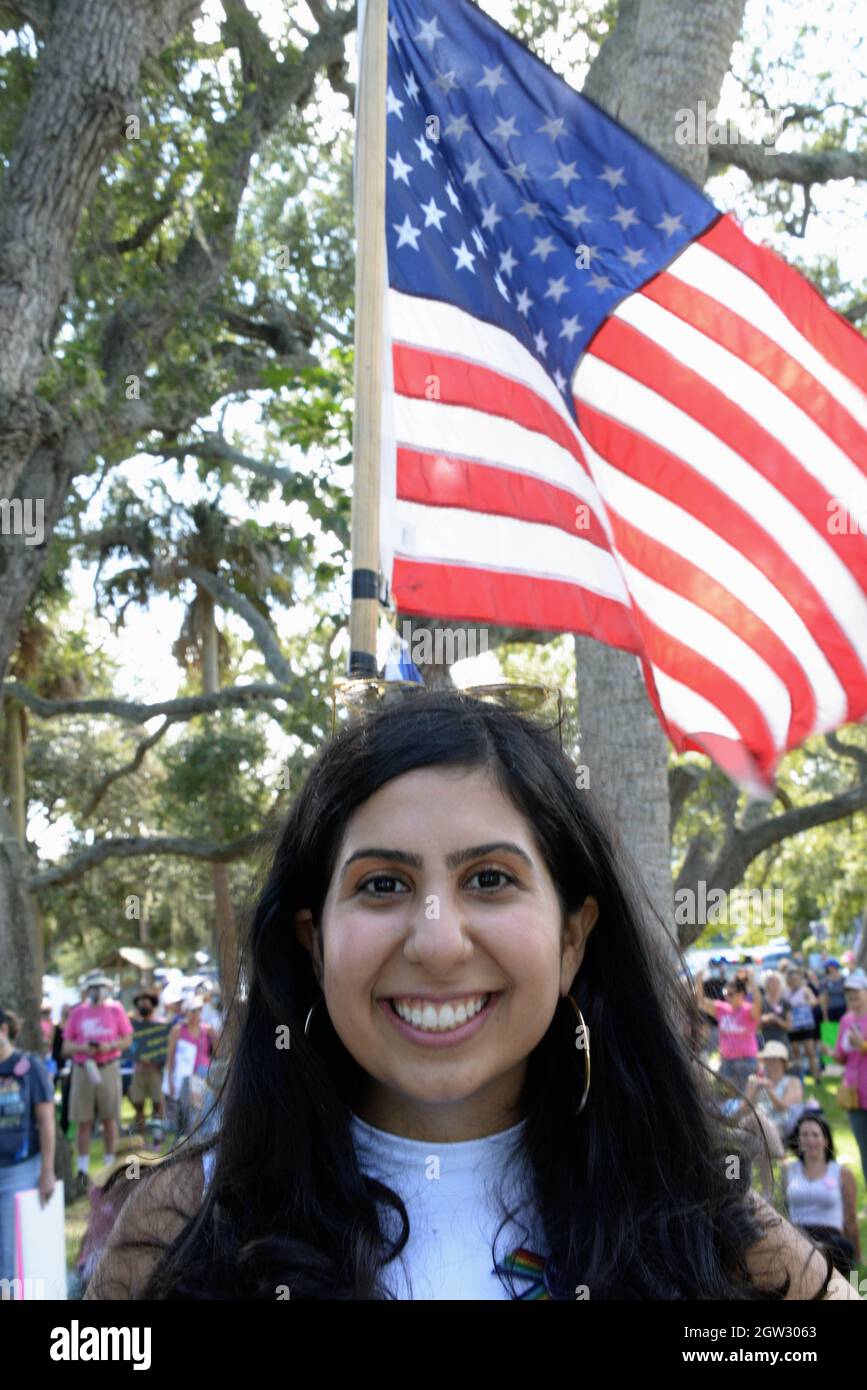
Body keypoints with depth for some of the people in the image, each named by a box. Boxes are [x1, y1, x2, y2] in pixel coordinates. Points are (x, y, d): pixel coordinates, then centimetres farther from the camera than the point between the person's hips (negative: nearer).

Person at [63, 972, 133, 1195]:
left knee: (109, 1119, 4)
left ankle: (110, 1166, 15)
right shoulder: (77, 1013, 7)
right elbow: (66, 1047, 7)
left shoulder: (115, 1009, 5)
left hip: (108, 1068, -1)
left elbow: (127, 1039, 6)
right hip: (82, 1069, 1)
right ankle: (83, 1170, 7)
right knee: (83, 1121, 0)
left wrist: (109, 1046, -13)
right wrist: (83, 1048, -13)